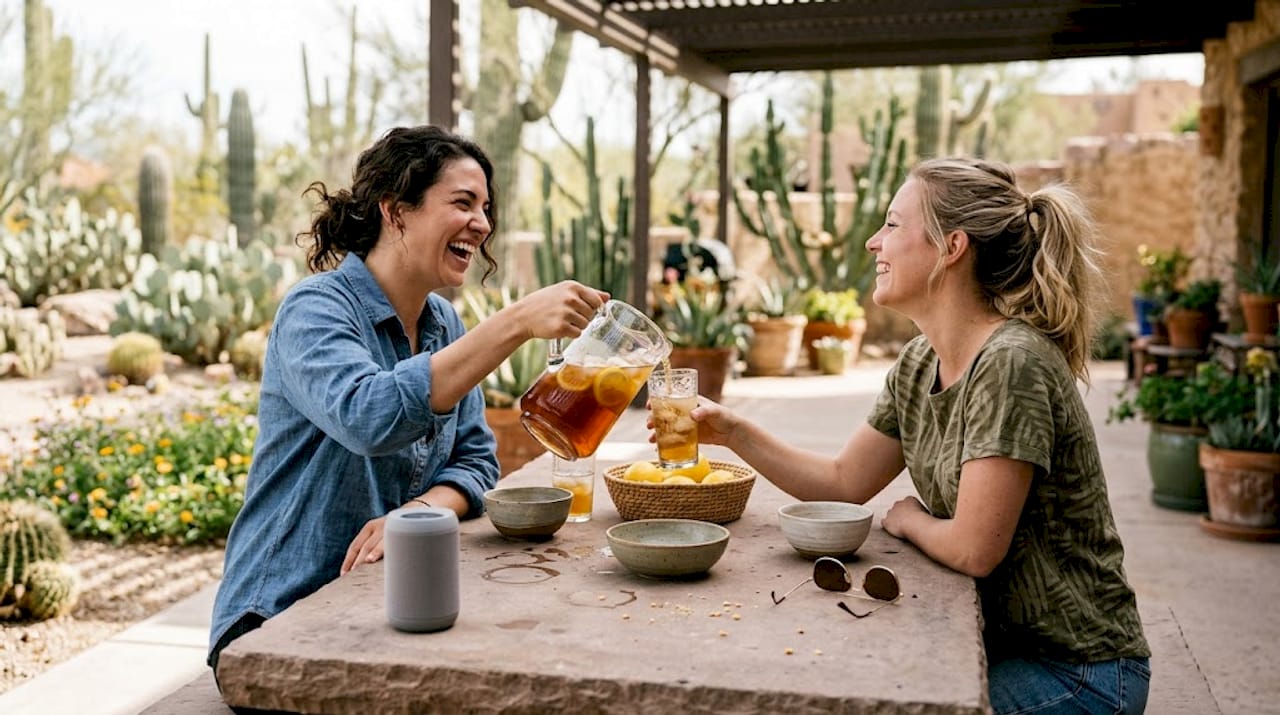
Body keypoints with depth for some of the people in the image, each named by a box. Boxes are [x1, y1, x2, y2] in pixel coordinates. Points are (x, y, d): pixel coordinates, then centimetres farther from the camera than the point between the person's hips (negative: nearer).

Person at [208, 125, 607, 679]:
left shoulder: (443, 323, 7)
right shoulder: (316, 309, -15)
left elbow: (475, 460, 5)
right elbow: (369, 416, -34)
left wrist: (419, 510, -18)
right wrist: (517, 322, -37)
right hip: (280, 620, -6)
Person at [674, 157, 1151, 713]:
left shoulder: (1011, 363, -26)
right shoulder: (920, 363, 1)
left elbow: (974, 549, -26)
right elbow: (844, 482, 8)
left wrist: (909, 521, -5)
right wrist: (733, 433, -2)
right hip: (1001, 642, 7)